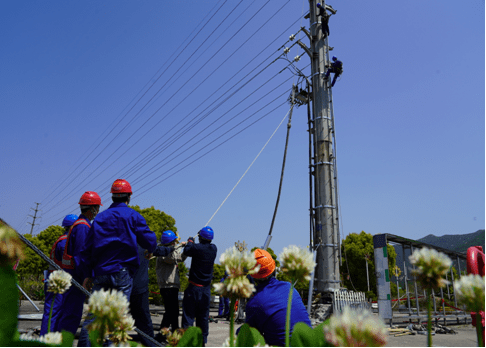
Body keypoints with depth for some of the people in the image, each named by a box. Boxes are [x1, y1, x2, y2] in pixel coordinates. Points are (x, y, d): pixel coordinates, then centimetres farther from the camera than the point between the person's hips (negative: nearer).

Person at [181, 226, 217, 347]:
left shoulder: (196, 248, -17)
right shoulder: (214, 249, -3)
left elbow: (186, 251, -1)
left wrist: (190, 241, 17)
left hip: (194, 287, -4)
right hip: (207, 288, 5)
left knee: (188, 314, 4)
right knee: (203, 315, 14)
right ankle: (203, 340, 20)